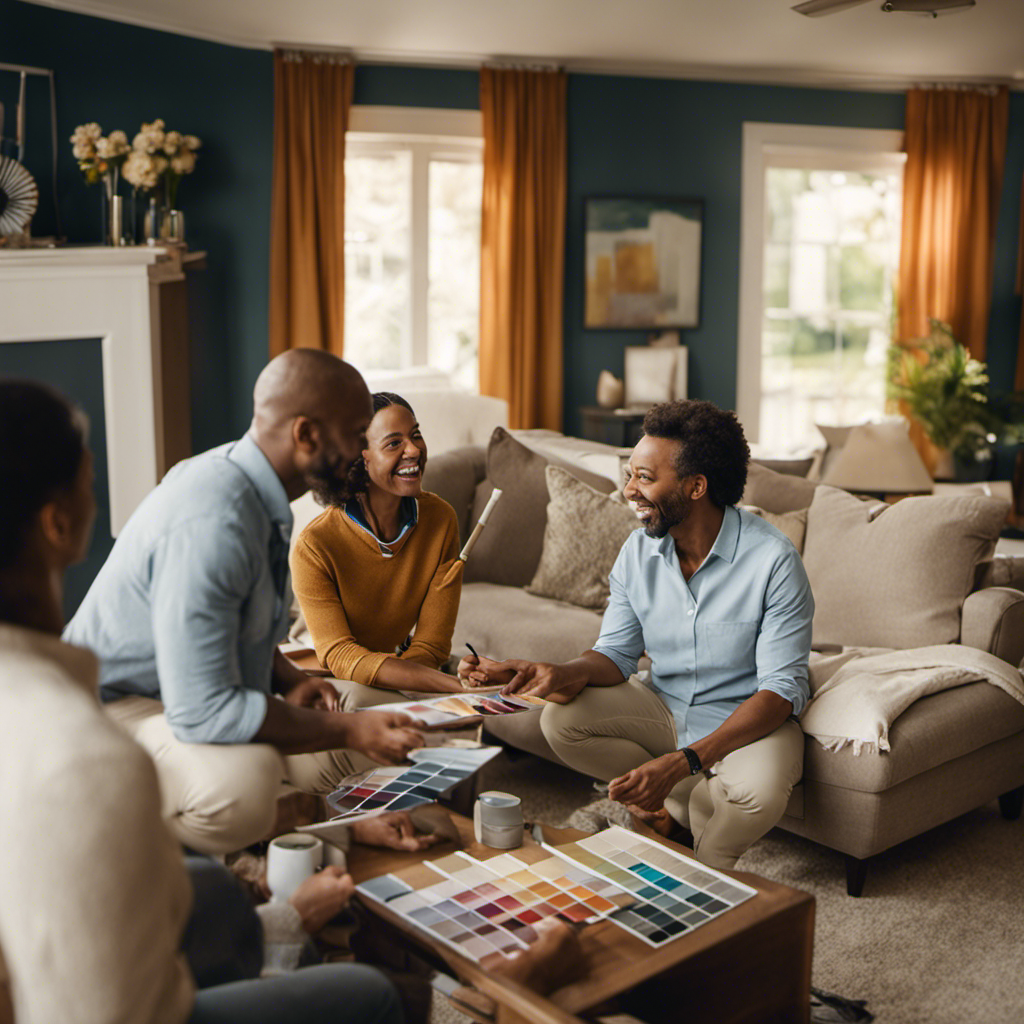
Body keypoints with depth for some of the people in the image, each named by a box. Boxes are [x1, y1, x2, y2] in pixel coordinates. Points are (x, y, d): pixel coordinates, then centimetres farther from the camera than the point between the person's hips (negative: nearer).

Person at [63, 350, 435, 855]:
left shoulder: (248, 483, 0)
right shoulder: (209, 523, -32)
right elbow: (201, 710, -34)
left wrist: (287, 679, -2)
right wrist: (348, 729, -26)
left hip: (198, 694, 10)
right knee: (242, 782, -38)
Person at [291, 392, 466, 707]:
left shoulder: (441, 519, -9)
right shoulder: (314, 545, -21)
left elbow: (431, 644, -7)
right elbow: (339, 654, -25)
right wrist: (457, 685, -37)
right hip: (328, 678, -3)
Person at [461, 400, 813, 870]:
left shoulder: (772, 560, -24)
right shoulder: (639, 552, -7)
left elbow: (782, 690, -25)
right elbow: (616, 654, -1)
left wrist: (681, 763, -36)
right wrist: (561, 674, -26)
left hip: (750, 719, -5)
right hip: (665, 708, 5)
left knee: (757, 792, -36)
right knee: (560, 719, -16)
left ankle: (705, 868, 0)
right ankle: (693, 806, -4)